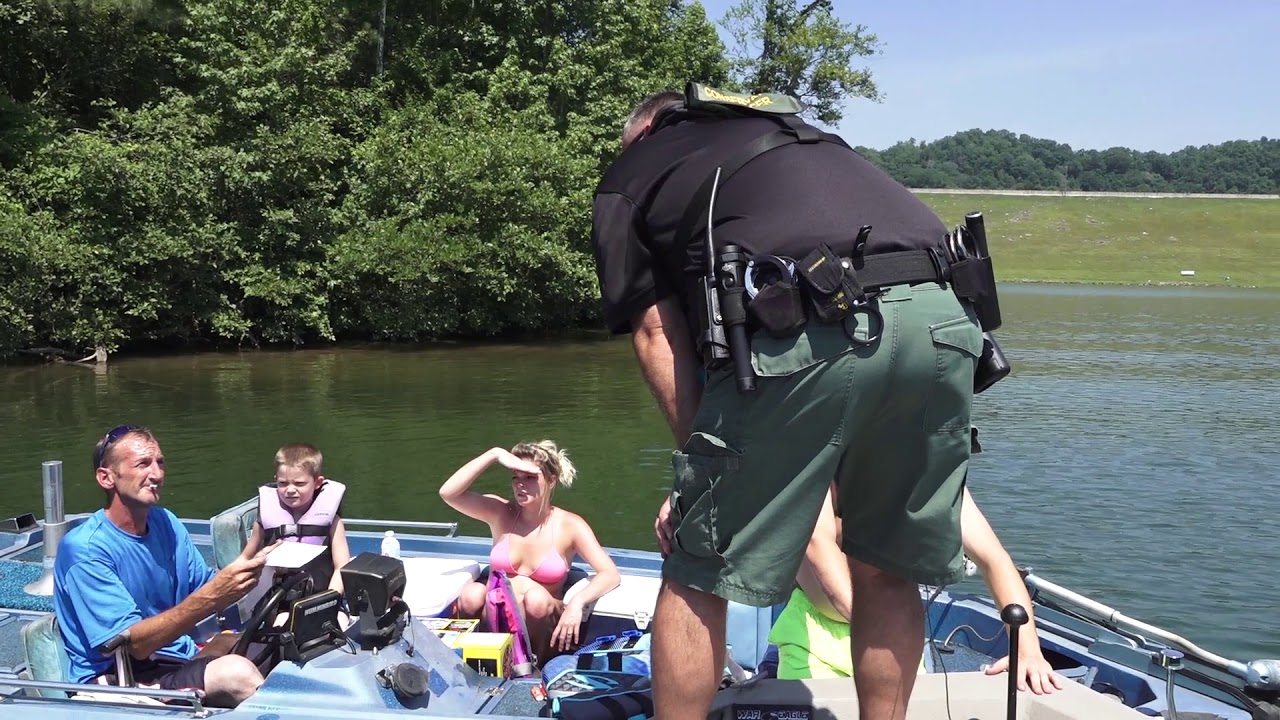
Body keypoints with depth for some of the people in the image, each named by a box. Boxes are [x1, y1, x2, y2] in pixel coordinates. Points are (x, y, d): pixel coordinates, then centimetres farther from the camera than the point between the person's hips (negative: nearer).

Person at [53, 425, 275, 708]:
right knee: (237, 674, -29)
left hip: (177, 660, 6)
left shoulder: (167, 523, 7)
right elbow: (134, 643, -20)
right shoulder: (85, 549, -14)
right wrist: (213, 595, -32)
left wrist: (246, 568, -13)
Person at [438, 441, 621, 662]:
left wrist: (577, 602, -32)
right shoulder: (500, 512, -1)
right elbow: (448, 493, -15)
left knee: (536, 597, -35)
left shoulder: (569, 525, -6)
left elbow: (611, 575, -13)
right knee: (472, 594, -32)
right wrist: (494, 454, -21)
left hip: (541, 627, -1)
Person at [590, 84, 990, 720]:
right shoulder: (792, 131, 39)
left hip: (809, 329, -5)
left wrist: (702, 465, 16)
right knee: (887, 570, 22)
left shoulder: (628, 175, 24)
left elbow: (655, 331, 13)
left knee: (698, 576, 11)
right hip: (941, 315, 6)